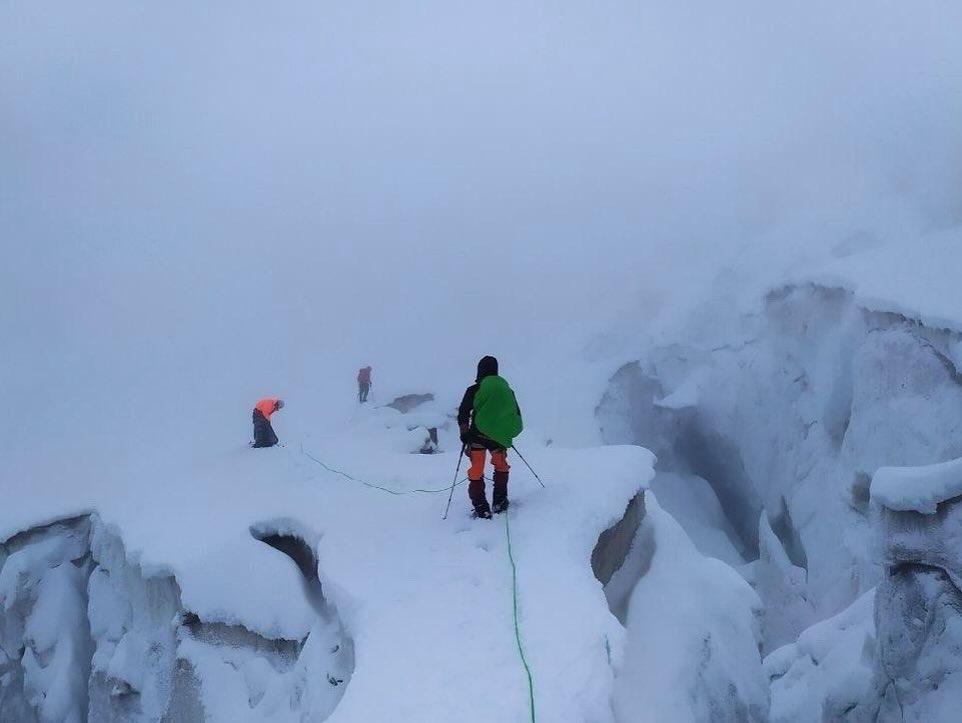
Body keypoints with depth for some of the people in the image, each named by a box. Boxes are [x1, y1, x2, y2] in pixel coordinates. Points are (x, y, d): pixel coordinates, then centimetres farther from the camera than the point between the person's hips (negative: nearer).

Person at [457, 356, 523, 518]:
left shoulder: (474, 390, -5)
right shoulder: (507, 389, 4)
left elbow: (463, 415, -7)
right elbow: (517, 415, 10)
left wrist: (464, 435, 2)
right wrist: (508, 433, 20)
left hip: (478, 436, -3)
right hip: (500, 437, 3)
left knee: (476, 472, 7)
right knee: (501, 466, 25)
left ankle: (481, 508, -1)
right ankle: (499, 502, 21)